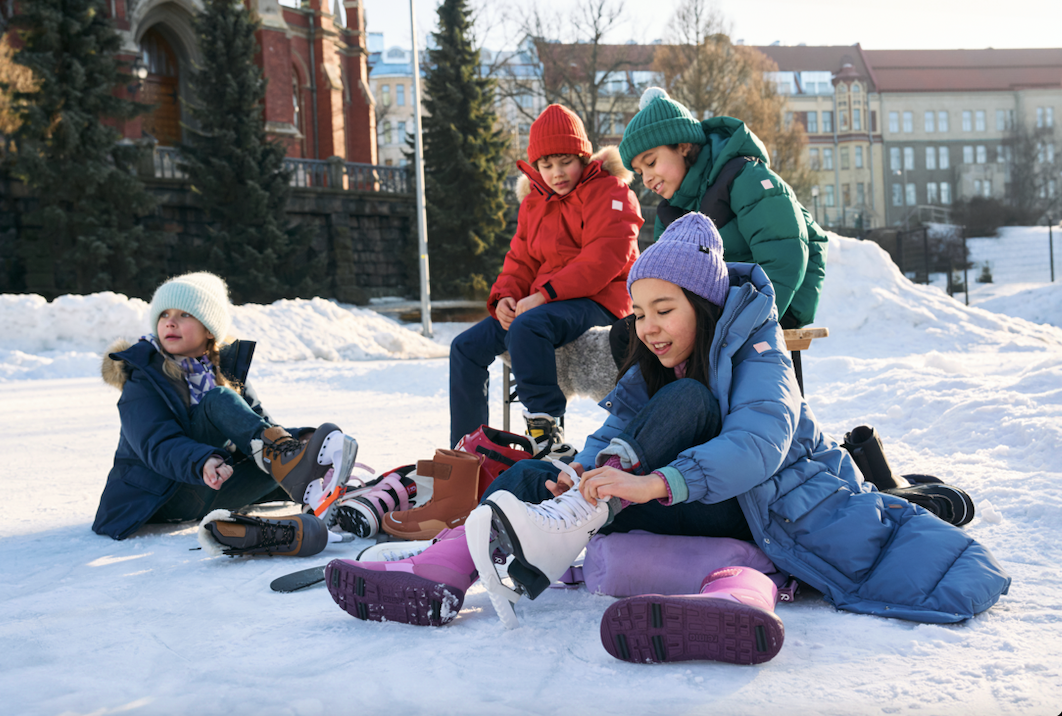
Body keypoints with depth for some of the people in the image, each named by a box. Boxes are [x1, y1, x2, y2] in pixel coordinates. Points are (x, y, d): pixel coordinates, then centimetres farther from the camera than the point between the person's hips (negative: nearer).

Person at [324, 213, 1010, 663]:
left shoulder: (756, 352, -14)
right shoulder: (654, 370, 7)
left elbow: (758, 442, -32)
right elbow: (617, 429, -7)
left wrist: (655, 481, -48)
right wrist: (595, 469, -33)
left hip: (774, 505, -6)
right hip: (699, 511, 6)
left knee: (688, 402, -32)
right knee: (535, 476, -14)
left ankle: (568, 528, -41)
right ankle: (439, 576, -32)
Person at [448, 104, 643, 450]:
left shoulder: (609, 189, -4)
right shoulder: (534, 201, 19)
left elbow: (606, 257, -17)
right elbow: (520, 261, 19)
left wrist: (544, 294, -22)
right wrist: (505, 296, -6)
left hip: (597, 300, -8)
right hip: (543, 302, 8)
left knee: (526, 327, -37)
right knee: (466, 347, -4)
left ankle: (545, 429, -32)